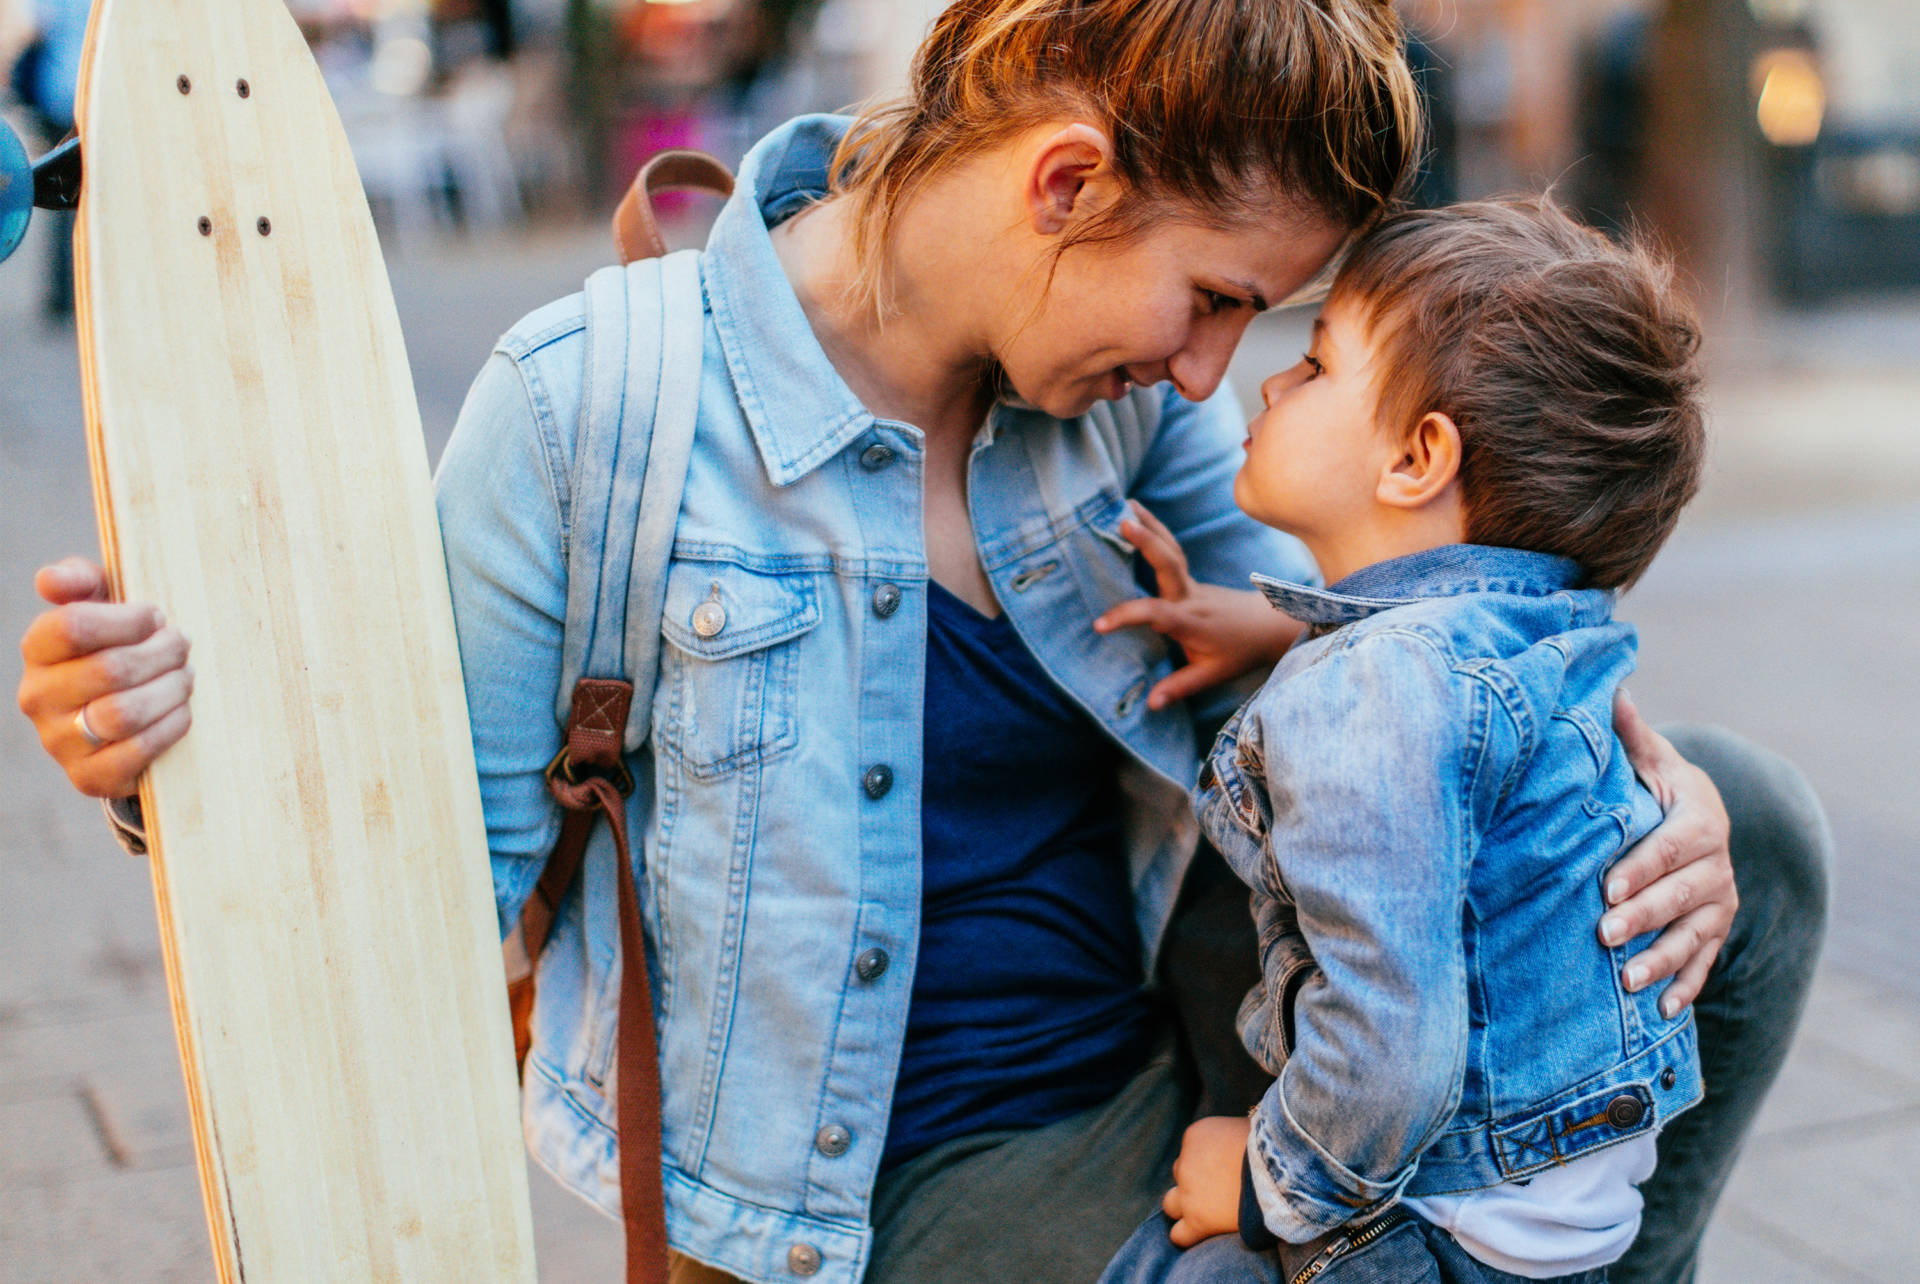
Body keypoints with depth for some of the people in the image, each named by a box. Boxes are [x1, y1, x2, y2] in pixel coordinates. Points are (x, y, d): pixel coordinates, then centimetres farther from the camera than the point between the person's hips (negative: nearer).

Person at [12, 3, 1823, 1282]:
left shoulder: (1125, 386, -4)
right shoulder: (588, 407, -18)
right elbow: (452, 856, -11)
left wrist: (1630, 775, -14)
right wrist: (197, 757, -30)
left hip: (1185, 1024, 6)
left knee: (1745, 838, 4)